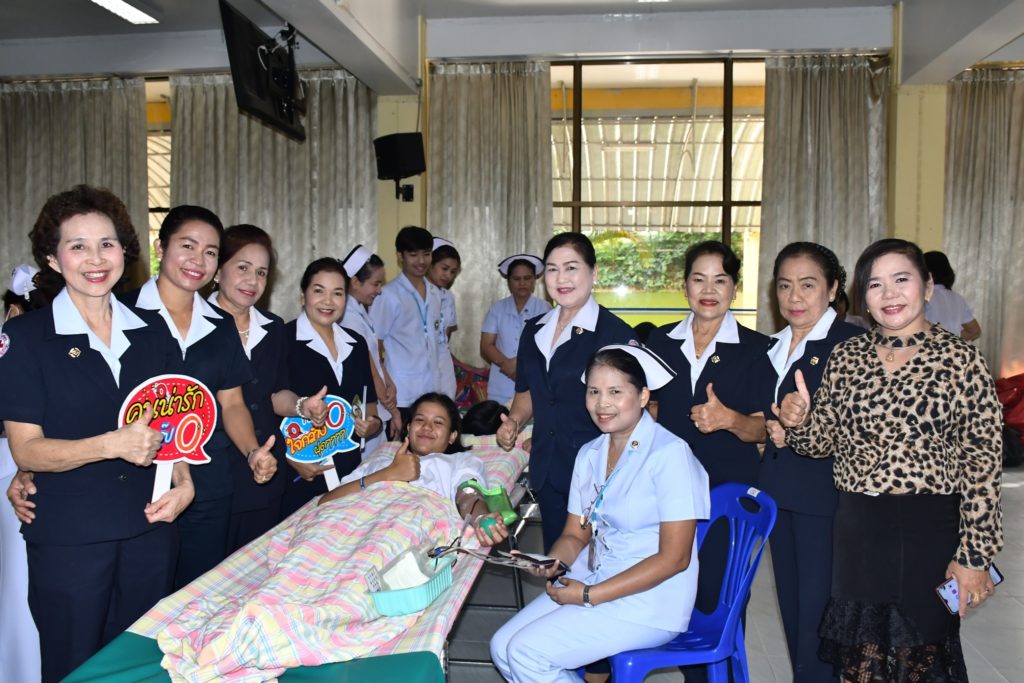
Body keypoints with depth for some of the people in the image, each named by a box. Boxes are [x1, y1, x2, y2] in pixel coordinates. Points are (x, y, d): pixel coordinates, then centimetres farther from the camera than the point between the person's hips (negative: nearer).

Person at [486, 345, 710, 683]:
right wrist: (551, 564, -10)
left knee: (527, 652, -17)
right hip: (589, 582, 7)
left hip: (648, 599, -7)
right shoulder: (589, 454, 8)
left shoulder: (669, 454, -15)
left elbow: (674, 558, -18)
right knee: (502, 647, -4)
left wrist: (589, 595, -17)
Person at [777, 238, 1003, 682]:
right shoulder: (846, 356, 3)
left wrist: (974, 556, -11)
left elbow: (982, 463, -9)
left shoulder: (961, 359, -8)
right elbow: (824, 441, 9)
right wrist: (798, 422, -13)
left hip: (929, 529, -3)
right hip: (856, 528, 4)